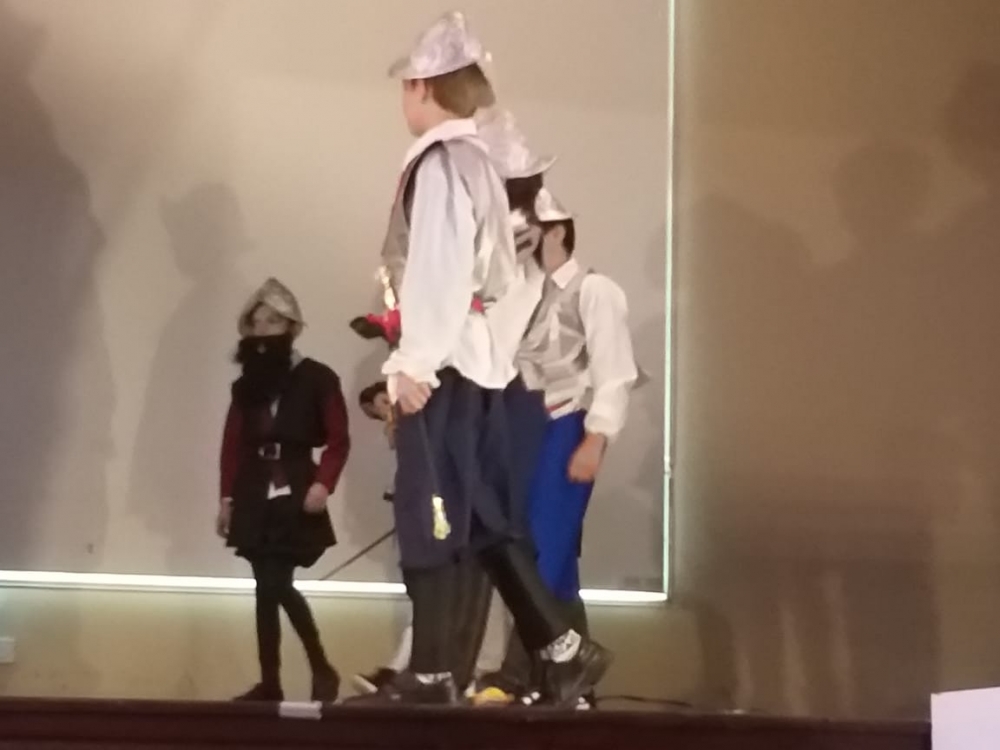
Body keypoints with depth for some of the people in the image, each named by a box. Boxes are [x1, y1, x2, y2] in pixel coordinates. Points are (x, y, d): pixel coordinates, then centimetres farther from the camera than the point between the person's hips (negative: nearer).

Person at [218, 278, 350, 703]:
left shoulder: (317, 380, -1)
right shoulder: (247, 385, 12)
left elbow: (338, 441, -5)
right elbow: (233, 444, 11)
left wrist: (323, 483, -18)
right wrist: (227, 497, 7)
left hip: (294, 496, -4)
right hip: (255, 498, 5)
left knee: (274, 587, -13)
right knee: (270, 588, 5)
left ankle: (322, 670, 0)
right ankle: (270, 682, 8)